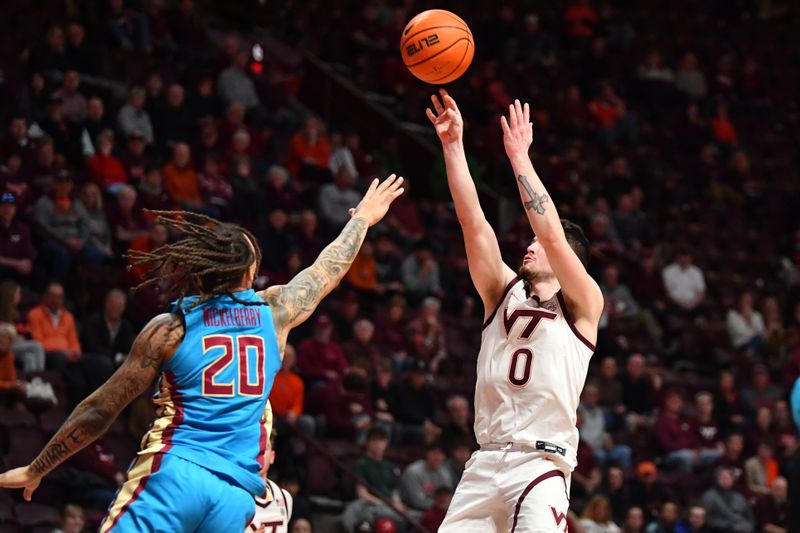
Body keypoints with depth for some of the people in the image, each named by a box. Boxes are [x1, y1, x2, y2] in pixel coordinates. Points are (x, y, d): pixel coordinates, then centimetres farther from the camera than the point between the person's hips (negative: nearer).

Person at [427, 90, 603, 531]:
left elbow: (551, 233, -12)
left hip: (541, 463, -5)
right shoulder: (504, 293, 16)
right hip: (486, 461, 6)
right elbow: (473, 221, 8)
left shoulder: (582, 305, 3)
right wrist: (453, 145, 1)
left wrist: (519, 157, -11)